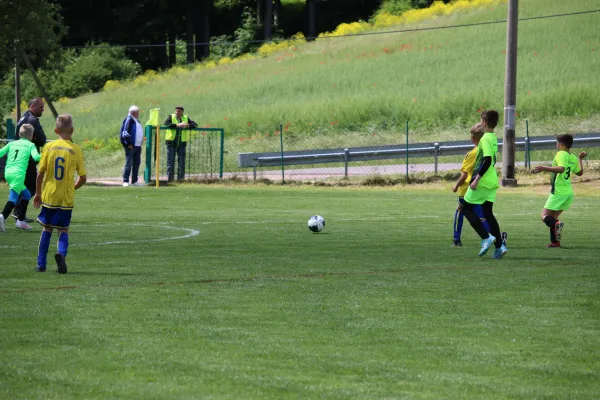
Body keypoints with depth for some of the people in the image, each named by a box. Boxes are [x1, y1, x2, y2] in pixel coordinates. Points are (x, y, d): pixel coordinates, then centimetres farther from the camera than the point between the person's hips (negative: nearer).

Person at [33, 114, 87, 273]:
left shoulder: (49, 147, -3)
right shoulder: (76, 150, -4)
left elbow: (40, 174, -3)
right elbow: (83, 178, -3)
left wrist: (38, 193, 10)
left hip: (49, 196, 1)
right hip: (66, 199, -1)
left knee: (47, 229, 14)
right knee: (63, 230, 8)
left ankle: (41, 264, 14)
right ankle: (61, 253, -21)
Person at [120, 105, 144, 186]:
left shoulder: (137, 121, 16)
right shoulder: (128, 120, -11)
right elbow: (124, 133, -16)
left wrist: (140, 143, 16)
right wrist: (128, 144, -18)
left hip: (138, 146, 9)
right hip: (130, 146, -9)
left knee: (136, 164, 10)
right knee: (129, 164, -7)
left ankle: (134, 181, 16)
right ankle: (125, 181, -4)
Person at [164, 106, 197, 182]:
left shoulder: (186, 118, 9)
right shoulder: (171, 117, 1)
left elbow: (195, 124, 4)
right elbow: (166, 123, -18)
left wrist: (188, 125, -16)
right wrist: (177, 125, -27)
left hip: (182, 142, 2)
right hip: (172, 142, -2)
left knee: (182, 160, 4)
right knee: (170, 160, -1)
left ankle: (181, 178, 10)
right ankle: (170, 177, 3)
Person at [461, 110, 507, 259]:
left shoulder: (485, 139, -15)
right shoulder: (494, 138, 13)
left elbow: (487, 160, -25)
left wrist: (477, 179, -25)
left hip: (482, 181, -9)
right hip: (492, 182, 9)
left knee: (466, 208, 2)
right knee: (488, 213, 12)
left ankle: (486, 238, -10)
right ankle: (499, 246, 4)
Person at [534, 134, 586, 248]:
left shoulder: (561, 154, -12)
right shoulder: (573, 158, 13)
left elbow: (561, 169, -29)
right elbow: (579, 172, 27)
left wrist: (545, 169, -30)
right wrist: (580, 159, 41)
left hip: (558, 192, -8)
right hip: (568, 192, 8)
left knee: (545, 216, -8)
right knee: (553, 217, 17)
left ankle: (556, 224, -38)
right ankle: (555, 242, 9)